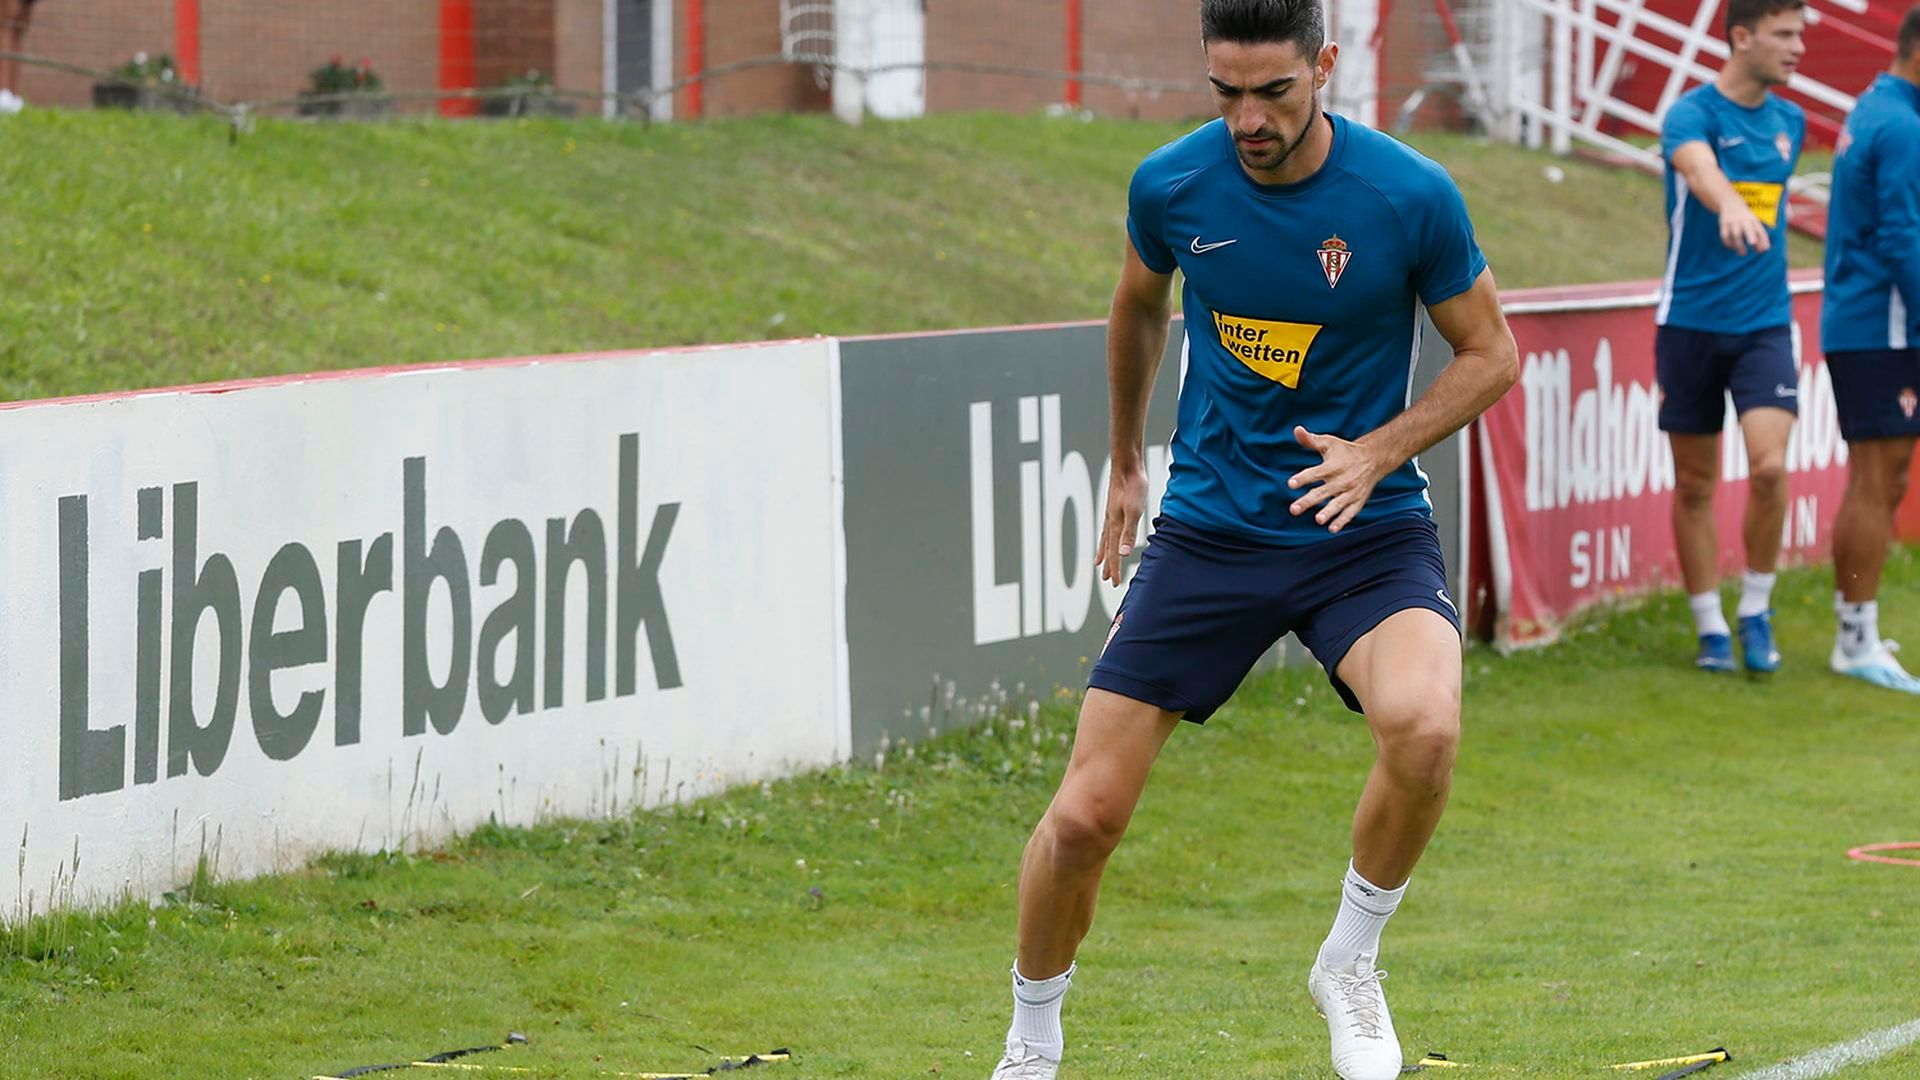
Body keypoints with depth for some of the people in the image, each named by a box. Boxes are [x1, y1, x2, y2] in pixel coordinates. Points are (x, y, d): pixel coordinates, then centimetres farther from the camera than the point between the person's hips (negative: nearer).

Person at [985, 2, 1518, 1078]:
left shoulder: (1412, 197, -13)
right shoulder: (1173, 185, -5)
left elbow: (1491, 352, 1)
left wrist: (1378, 451, -15)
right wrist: (1127, 461, 29)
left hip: (1366, 531, -2)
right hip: (1209, 532, 2)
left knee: (1424, 725, -33)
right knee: (1085, 816, -5)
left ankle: (1351, 963, -5)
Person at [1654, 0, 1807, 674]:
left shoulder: (1789, 123, 8)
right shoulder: (1692, 114, -10)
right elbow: (1700, 168, -34)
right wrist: (1731, 207, -55)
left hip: (1765, 322, 3)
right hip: (1691, 322, -3)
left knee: (1769, 466, -15)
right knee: (1694, 485, 3)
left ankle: (1756, 612, 3)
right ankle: (1710, 629, 15)